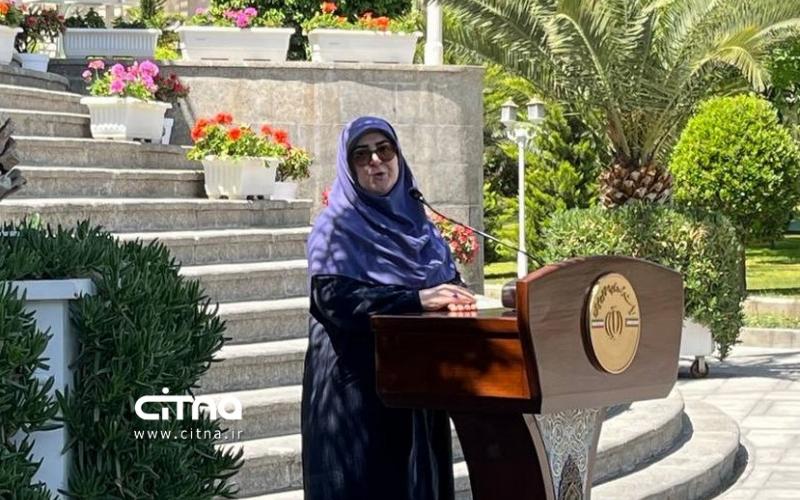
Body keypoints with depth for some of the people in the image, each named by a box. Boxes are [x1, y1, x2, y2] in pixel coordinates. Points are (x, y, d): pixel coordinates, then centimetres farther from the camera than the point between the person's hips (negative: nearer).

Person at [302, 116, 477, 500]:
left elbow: (449, 279, 12)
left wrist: (455, 298, -13)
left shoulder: (416, 223, 13)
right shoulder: (337, 227, -6)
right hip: (356, 381, -6)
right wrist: (417, 300, -25)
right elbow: (333, 298, -19)